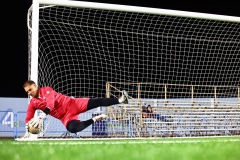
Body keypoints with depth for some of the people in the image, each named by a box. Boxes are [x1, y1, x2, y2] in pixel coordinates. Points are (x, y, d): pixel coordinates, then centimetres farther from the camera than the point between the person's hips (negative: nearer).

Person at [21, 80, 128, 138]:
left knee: (96, 102, -20)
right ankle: (94, 119, -10)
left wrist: (41, 116, -40)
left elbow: (50, 104, -24)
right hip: (65, 117, 3)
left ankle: (120, 100, -14)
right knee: (72, 128, -30)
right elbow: (28, 119, 6)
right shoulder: (32, 104, 7)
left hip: (71, 104, -3)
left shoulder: (46, 90, -8)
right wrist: (27, 132, -13)